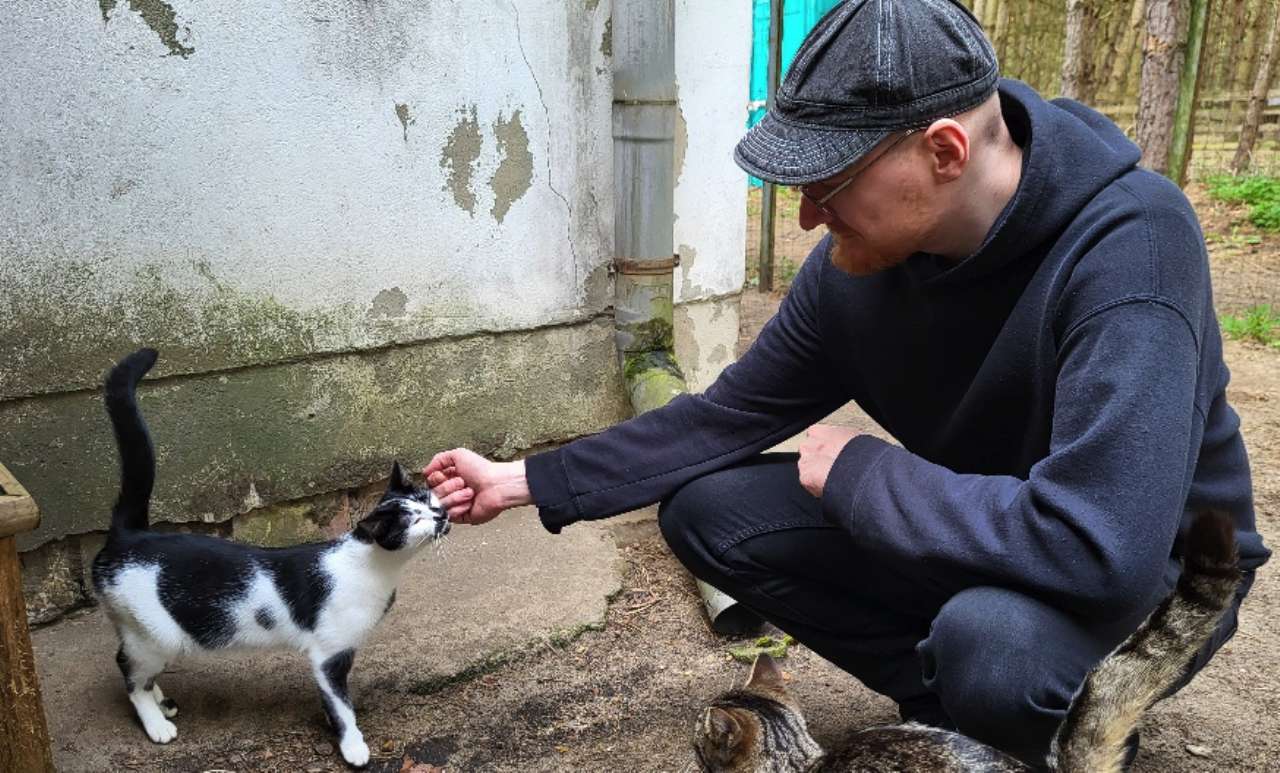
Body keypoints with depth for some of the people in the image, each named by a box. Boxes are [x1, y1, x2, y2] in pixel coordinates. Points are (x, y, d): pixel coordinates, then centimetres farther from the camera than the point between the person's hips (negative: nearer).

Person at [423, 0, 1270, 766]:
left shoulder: (1129, 242, -33)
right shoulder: (858, 259, -14)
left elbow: (1101, 546, -41)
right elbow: (731, 414, -5)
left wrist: (857, 473, -29)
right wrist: (527, 481, -7)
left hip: (1152, 563, -5)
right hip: (966, 530, 5)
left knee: (992, 640, -39)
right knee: (705, 510, -7)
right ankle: (953, 699, 5)